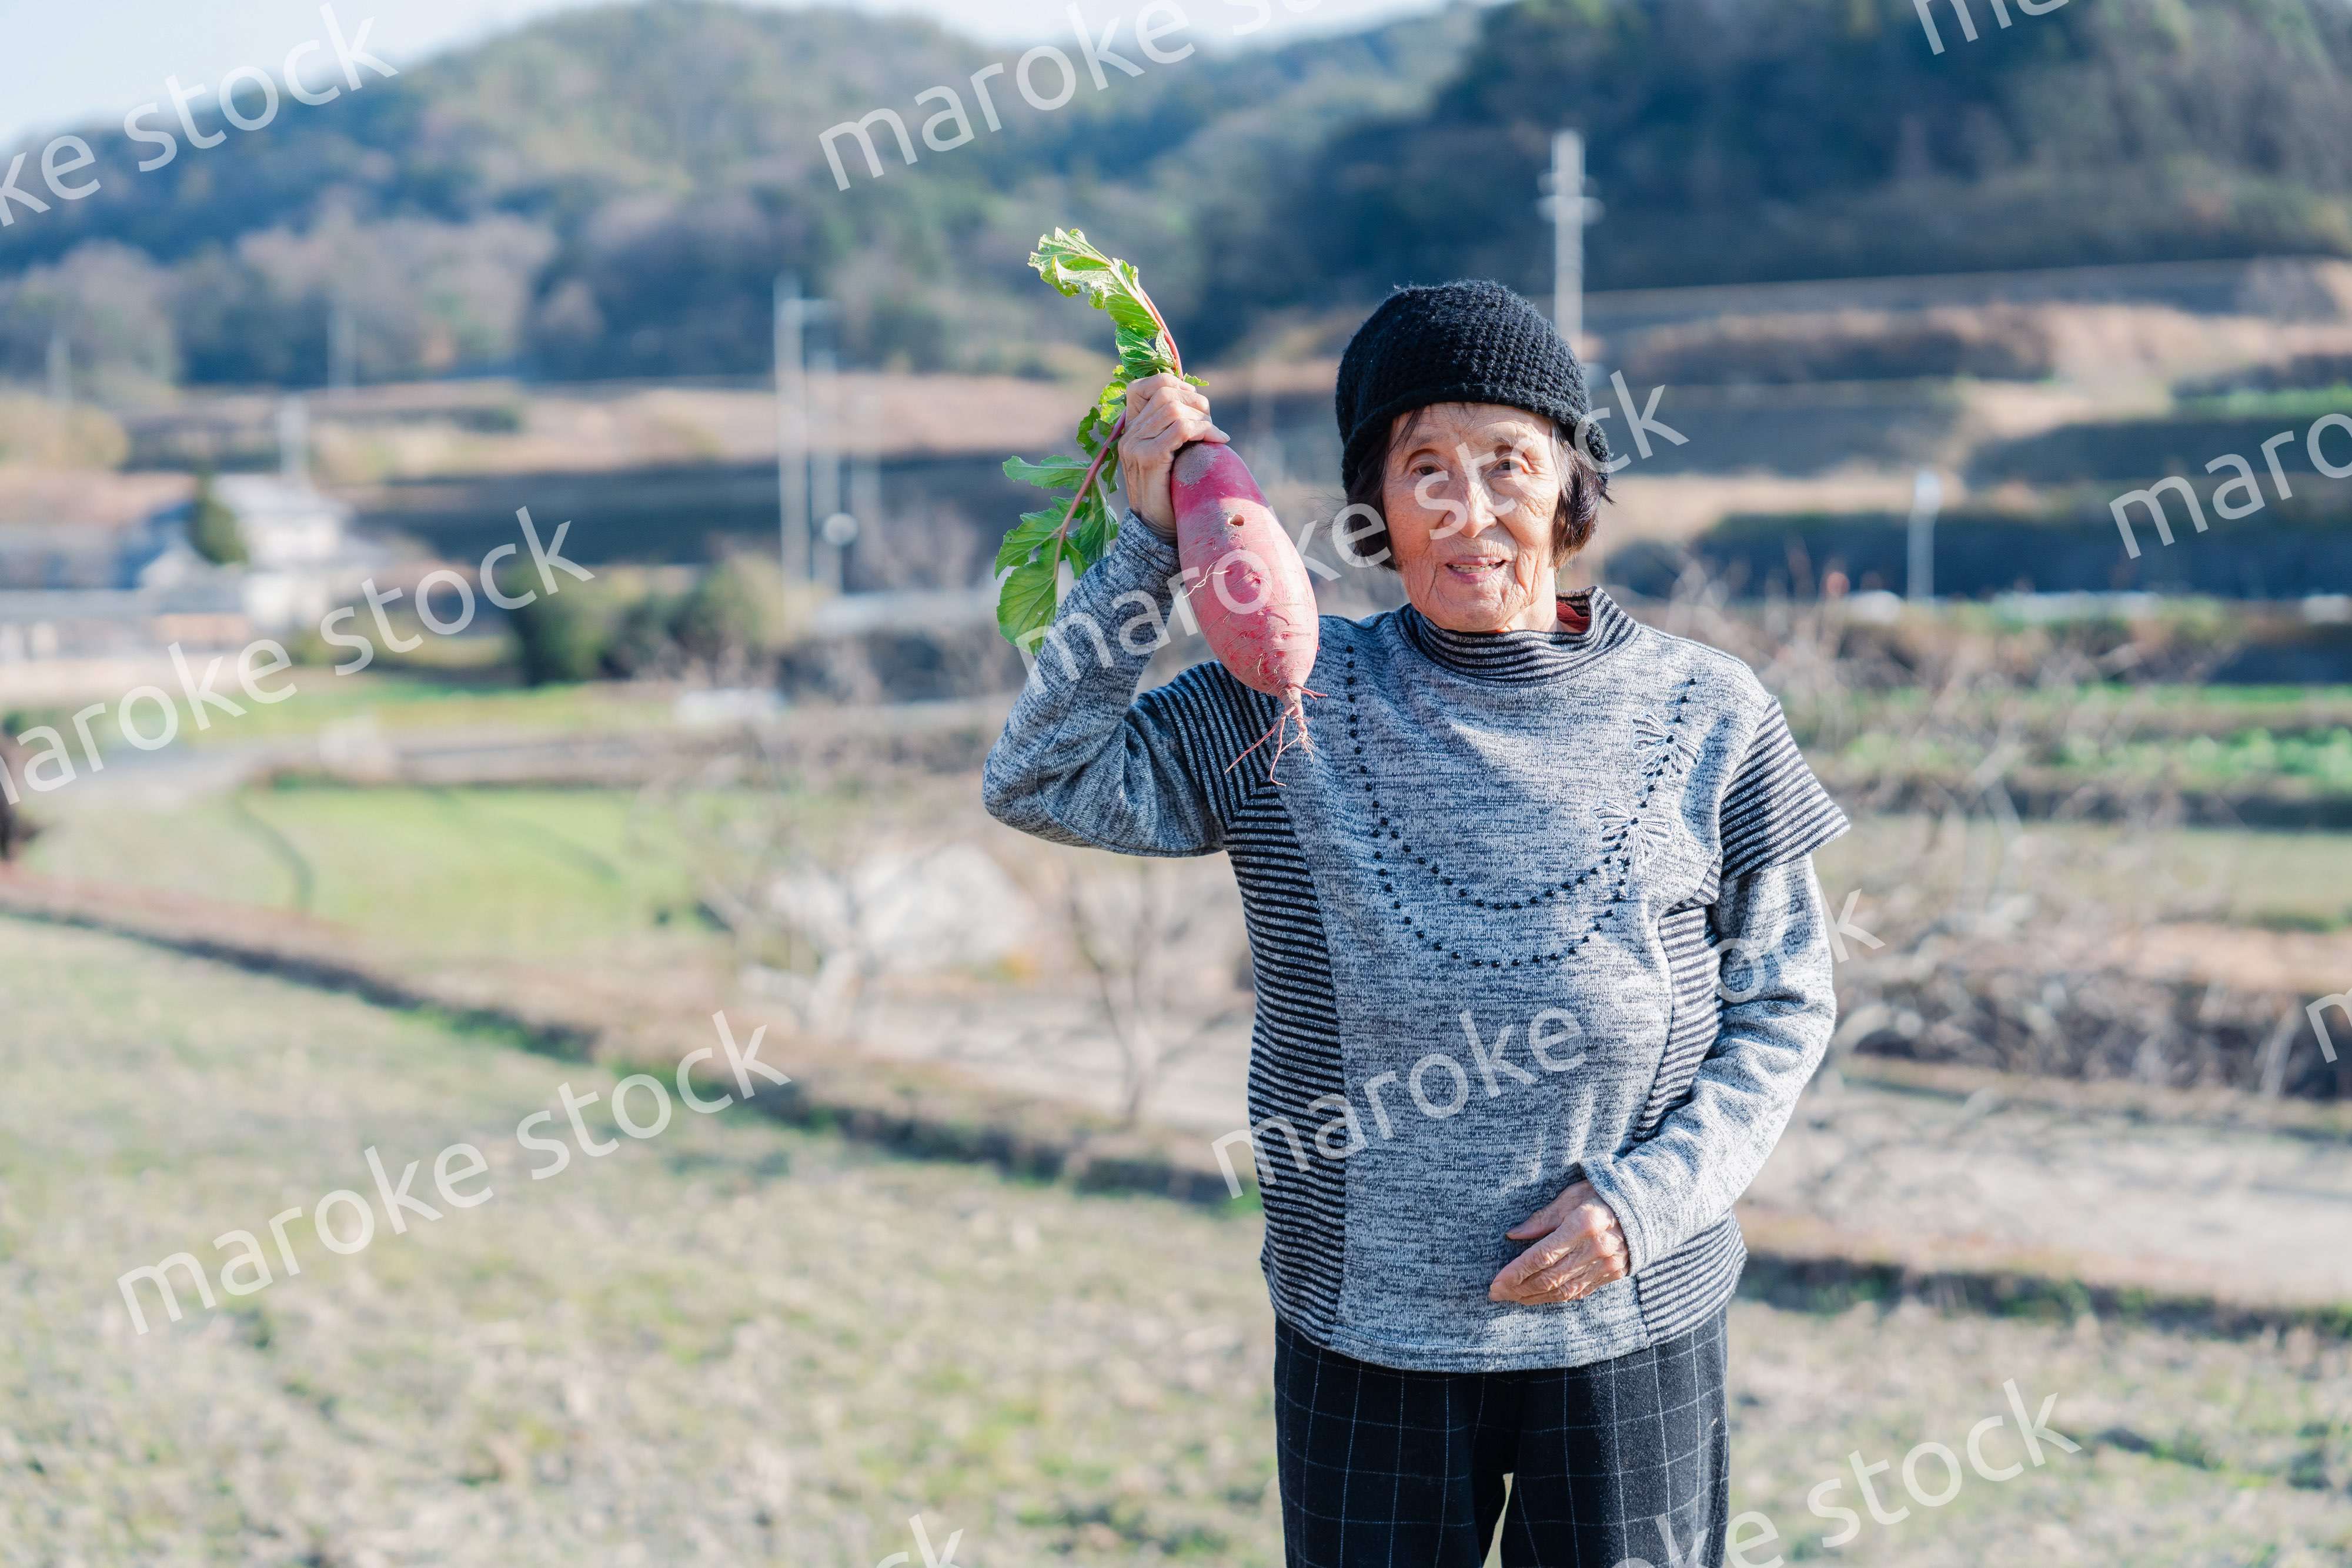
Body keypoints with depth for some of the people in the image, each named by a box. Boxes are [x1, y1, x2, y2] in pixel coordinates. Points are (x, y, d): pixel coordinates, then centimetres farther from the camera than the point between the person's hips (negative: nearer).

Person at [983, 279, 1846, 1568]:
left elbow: (1783, 1007, 3)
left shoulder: (1702, 717, -2)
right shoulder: (1291, 706, -1)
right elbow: (1043, 783, -7)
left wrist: (1645, 1198, -10)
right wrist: (1149, 543, -12)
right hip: (1363, 1336, 0)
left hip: (1626, 1329, 0)